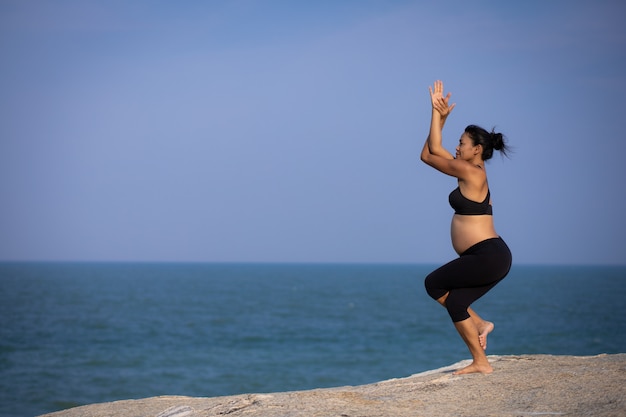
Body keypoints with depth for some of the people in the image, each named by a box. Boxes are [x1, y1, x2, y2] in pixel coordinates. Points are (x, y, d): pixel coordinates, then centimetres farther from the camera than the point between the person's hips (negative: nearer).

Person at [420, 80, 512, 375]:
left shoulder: (472, 172, -11)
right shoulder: (470, 172, 15)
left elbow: (433, 152, -4)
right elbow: (430, 154, 18)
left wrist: (438, 114, 3)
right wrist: (440, 117, 17)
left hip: (488, 256, -10)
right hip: (490, 258, 10)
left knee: (433, 283, -2)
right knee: (454, 303, 8)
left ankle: (478, 324, 3)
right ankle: (481, 363, 6)